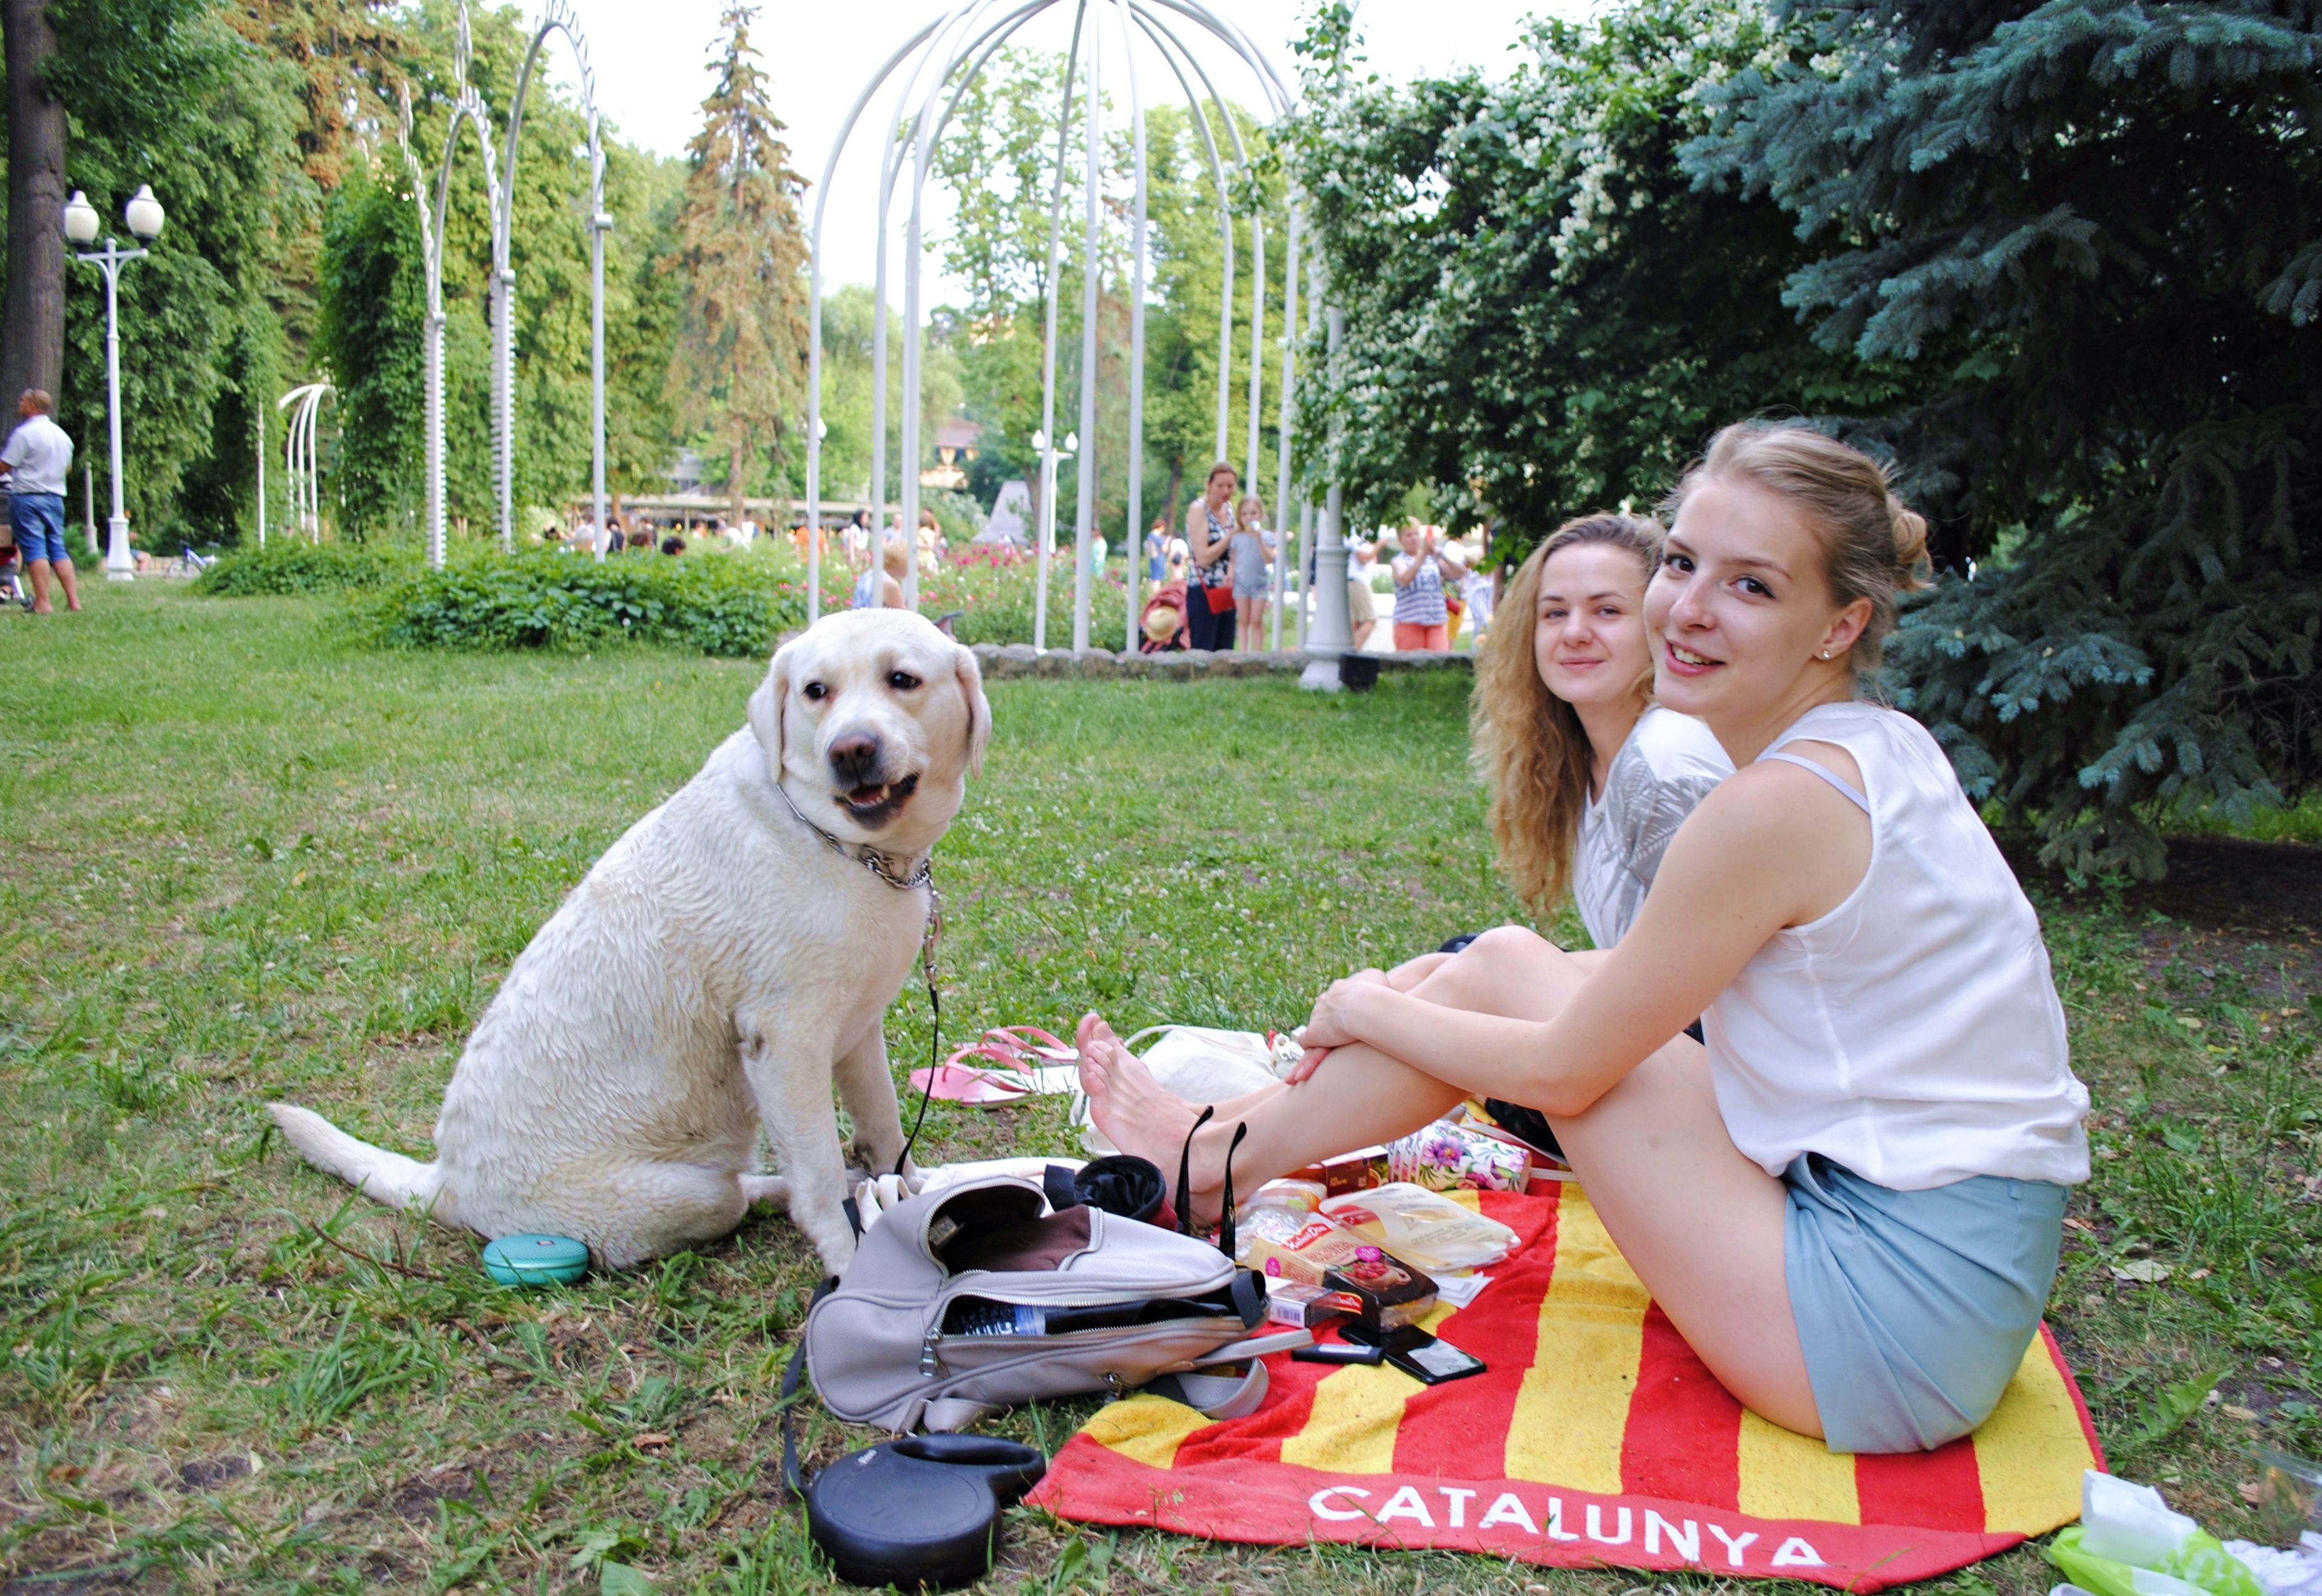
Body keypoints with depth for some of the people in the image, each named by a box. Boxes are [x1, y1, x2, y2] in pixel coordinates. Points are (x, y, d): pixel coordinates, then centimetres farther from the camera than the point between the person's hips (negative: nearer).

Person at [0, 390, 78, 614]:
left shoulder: (24, 433, -11)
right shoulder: (62, 435, 11)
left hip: (28, 497, -6)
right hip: (55, 497, 6)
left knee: (34, 549, -6)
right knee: (58, 549, 8)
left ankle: (43, 602, -9)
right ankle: (74, 600, 2)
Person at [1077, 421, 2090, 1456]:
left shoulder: (1777, 804, -22)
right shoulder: (1880, 749, 7)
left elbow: (1561, 1072, -12)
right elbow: (1645, 975, 16)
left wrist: (1370, 1011, 4)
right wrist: (1396, 1008, 16)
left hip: (1893, 1331, -8)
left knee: (1506, 973, -2)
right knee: (1511, 964, 10)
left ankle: (1210, 1163, 17)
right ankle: (1237, 1141, 26)